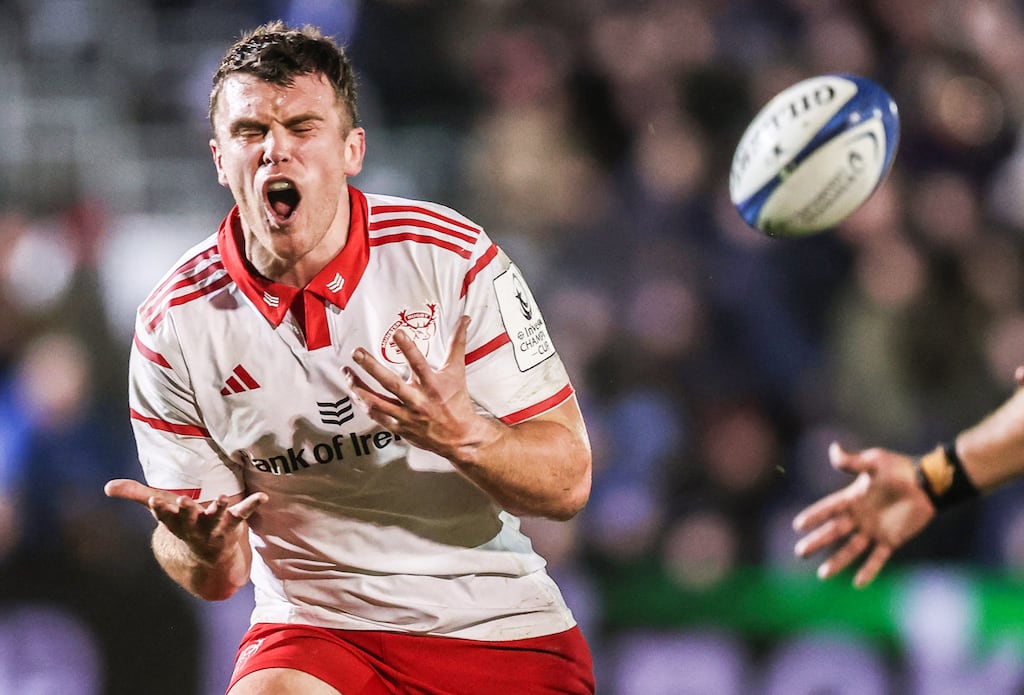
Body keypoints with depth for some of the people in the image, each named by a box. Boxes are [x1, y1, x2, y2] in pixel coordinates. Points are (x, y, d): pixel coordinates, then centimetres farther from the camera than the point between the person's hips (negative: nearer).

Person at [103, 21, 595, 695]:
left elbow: (568, 481, -5)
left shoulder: (453, 256, -5)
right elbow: (217, 578, 2)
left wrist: (464, 436, -25)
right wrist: (206, 548, -21)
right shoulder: (175, 324, -4)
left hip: (498, 625, 2)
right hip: (314, 631, -2)